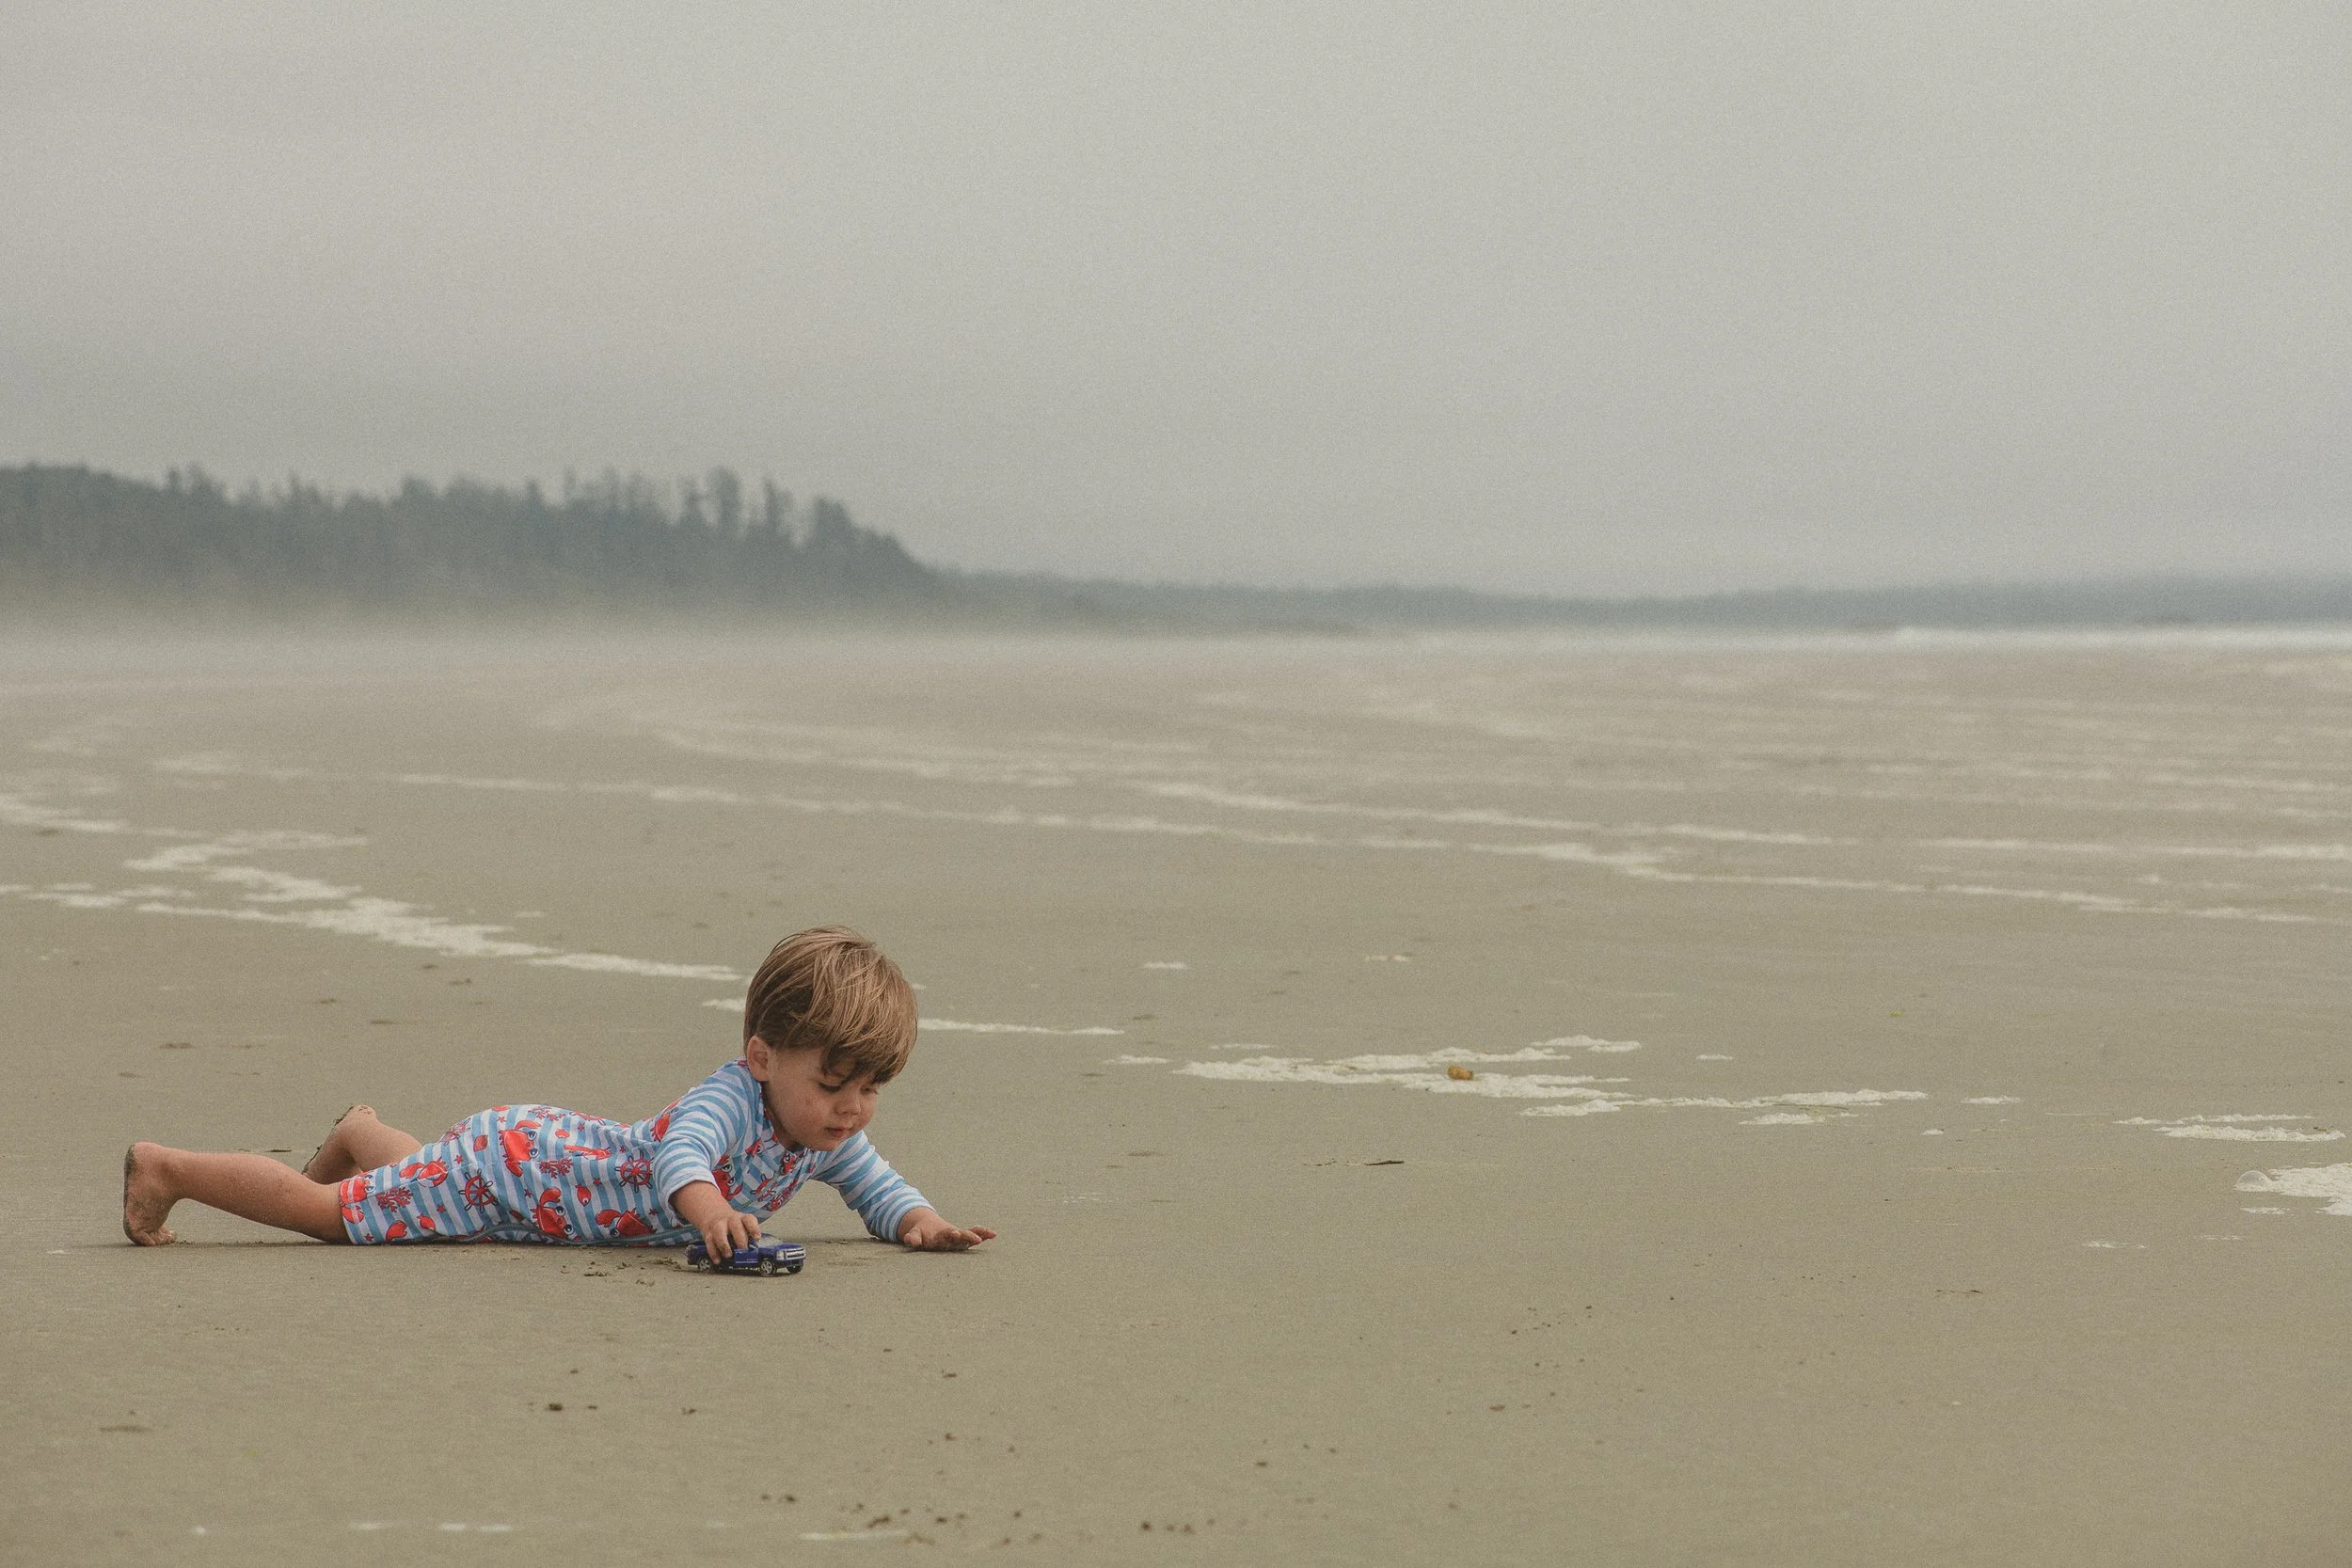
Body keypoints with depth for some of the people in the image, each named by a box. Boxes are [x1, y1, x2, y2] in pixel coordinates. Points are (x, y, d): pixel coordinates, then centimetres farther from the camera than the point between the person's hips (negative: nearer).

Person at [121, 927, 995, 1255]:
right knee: (326, 1212, 5)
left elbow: (881, 1191, 1)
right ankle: (165, 1169, 21)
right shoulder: (730, 1098, -36)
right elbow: (680, 1157, -55)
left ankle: (363, 1137, 62)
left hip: (554, 1151, 7)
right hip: (505, 1166, -7)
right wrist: (712, 1213, -76)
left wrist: (922, 1225, -21)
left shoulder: (827, 1137, -11)